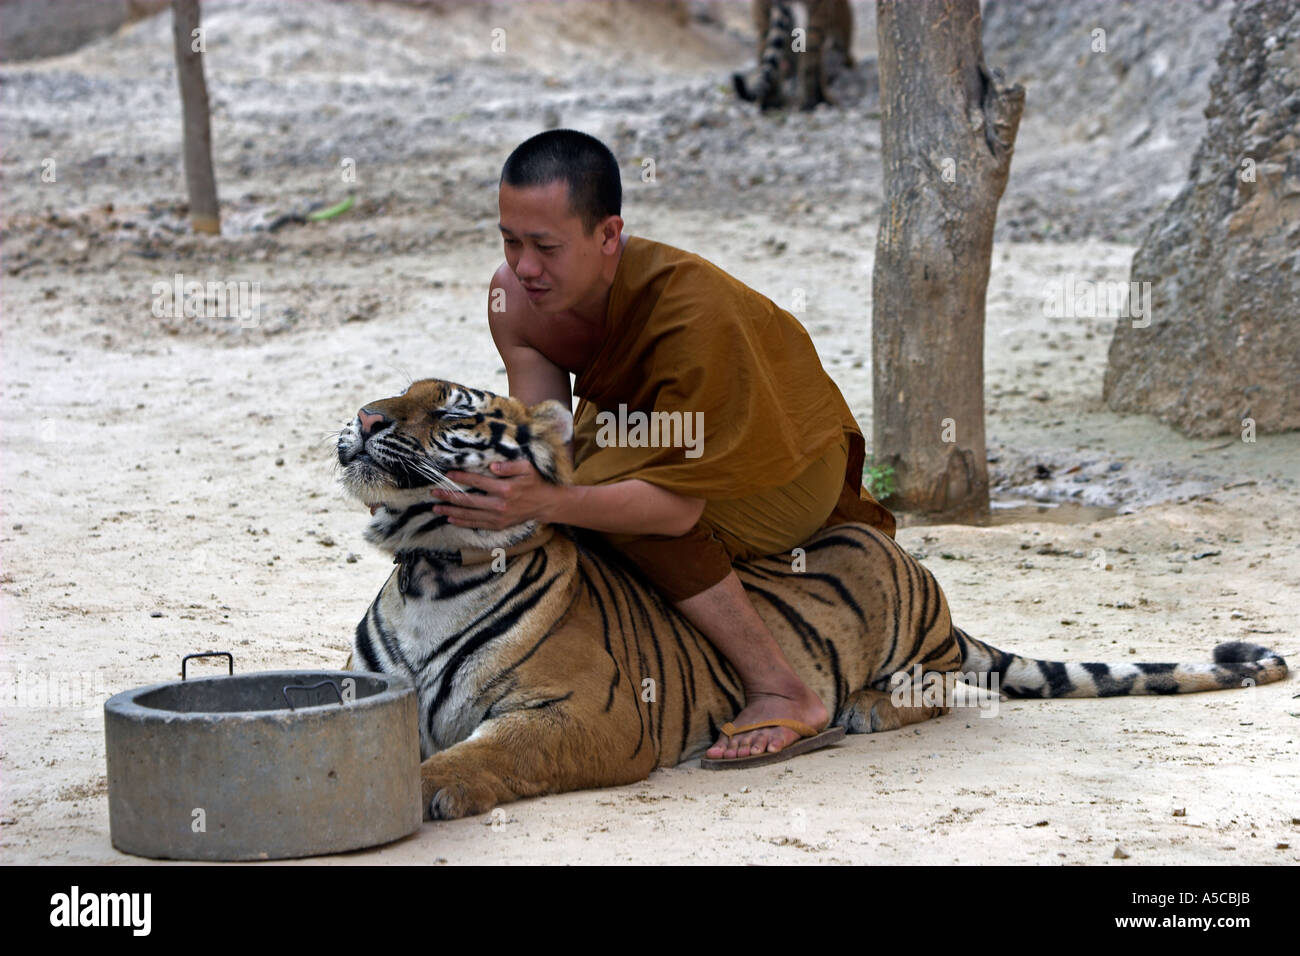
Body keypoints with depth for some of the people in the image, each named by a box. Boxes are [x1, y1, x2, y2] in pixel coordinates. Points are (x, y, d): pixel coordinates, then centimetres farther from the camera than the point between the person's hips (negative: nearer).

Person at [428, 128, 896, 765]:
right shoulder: (514, 296, -17)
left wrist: (547, 502, -55)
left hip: (795, 468, -8)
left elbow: (679, 503, -39)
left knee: (608, 469, -33)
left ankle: (781, 691, -28)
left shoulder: (693, 308, -37)